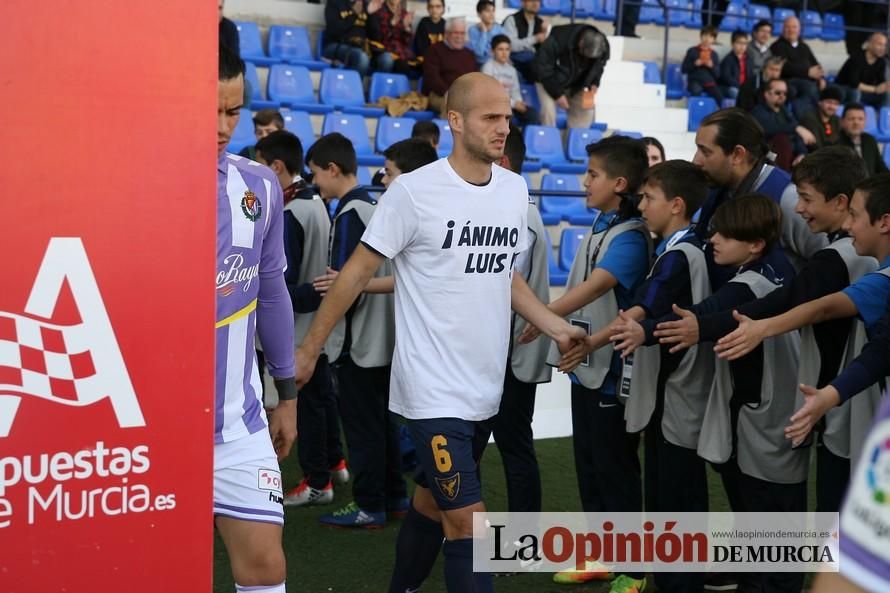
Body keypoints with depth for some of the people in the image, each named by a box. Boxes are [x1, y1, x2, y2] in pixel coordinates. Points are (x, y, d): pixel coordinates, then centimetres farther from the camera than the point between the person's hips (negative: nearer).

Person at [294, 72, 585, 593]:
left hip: (486, 387, 6)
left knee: (432, 502, 20)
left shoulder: (516, 189, 6)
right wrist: (310, 349, -4)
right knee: (467, 520, -8)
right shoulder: (414, 190, -13)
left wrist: (557, 328, 7)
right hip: (435, 387, -6)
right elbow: (359, 271, -7)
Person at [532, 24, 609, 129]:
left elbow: (597, 68, 0)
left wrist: (593, 86, -17)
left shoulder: (603, 47, -22)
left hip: (575, 84, 5)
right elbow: (542, 68, -28)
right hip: (548, 80, -4)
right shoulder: (558, 40, -37)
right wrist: (557, 94, -26)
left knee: (586, 110, -4)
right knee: (548, 108, -24)